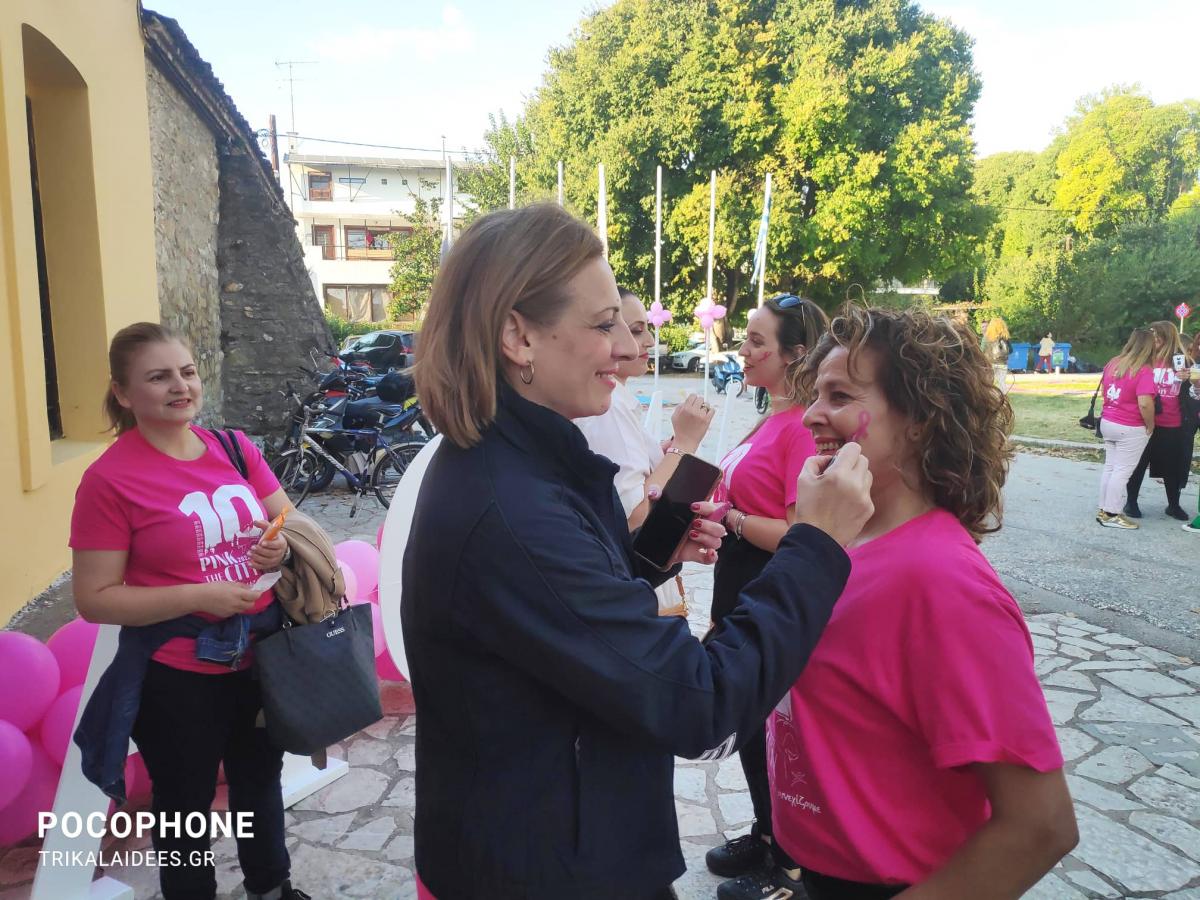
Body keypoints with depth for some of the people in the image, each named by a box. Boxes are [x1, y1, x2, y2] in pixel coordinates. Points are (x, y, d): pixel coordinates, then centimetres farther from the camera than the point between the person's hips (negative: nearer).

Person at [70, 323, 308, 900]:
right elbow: (94, 599, -15)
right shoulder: (109, 479, -16)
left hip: (260, 657, 5)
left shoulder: (235, 448, -3)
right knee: (186, 804, 17)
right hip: (177, 678, -5)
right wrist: (202, 596, -24)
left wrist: (282, 547, -14)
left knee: (260, 782, 25)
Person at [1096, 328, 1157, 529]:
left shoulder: (1113, 363, 4)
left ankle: (1103, 510, 20)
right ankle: (1112, 515, 6)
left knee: (1110, 467, 15)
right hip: (1131, 429, -7)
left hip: (1107, 422, 7)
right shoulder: (1144, 371, -19)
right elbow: (1145, 404, -25)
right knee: (1122, 472, 1)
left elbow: (1103, 390, 15)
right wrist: (1150, 426, -11)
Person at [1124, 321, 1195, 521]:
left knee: (1173, 466, 11)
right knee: (1138, 463, 7)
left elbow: (1191, 394, 9)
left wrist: (1187, 380, -11)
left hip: (1173, 425, 2)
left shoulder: (1182, 361, 2)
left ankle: (1173, 505, 26)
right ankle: (1131, 502, 19)